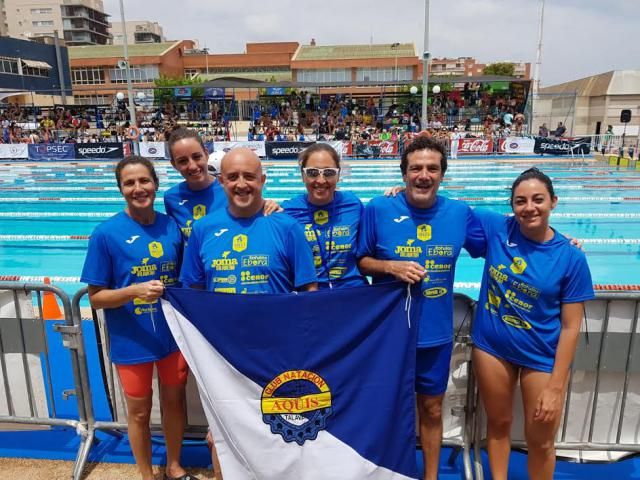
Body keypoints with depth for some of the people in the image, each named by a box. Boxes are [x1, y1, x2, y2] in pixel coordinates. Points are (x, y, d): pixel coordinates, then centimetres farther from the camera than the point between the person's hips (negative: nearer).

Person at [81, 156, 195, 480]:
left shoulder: (173, 226, -3)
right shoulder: (106, 234, -13)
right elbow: (96, 297, -11)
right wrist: (134, 290, -26)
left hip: (173, 334, 3)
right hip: (132, 342, -3)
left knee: (174, 401, 19)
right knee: (139, 412, 16)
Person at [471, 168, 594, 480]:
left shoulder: (571, 257, -14)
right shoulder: (496, 228, -10)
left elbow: (570, 327, -12)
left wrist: (555, 387, -12)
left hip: (542, 358, -1)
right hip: (491, 347, 2)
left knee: (540, 442, 13)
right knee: (498, 424, 21)